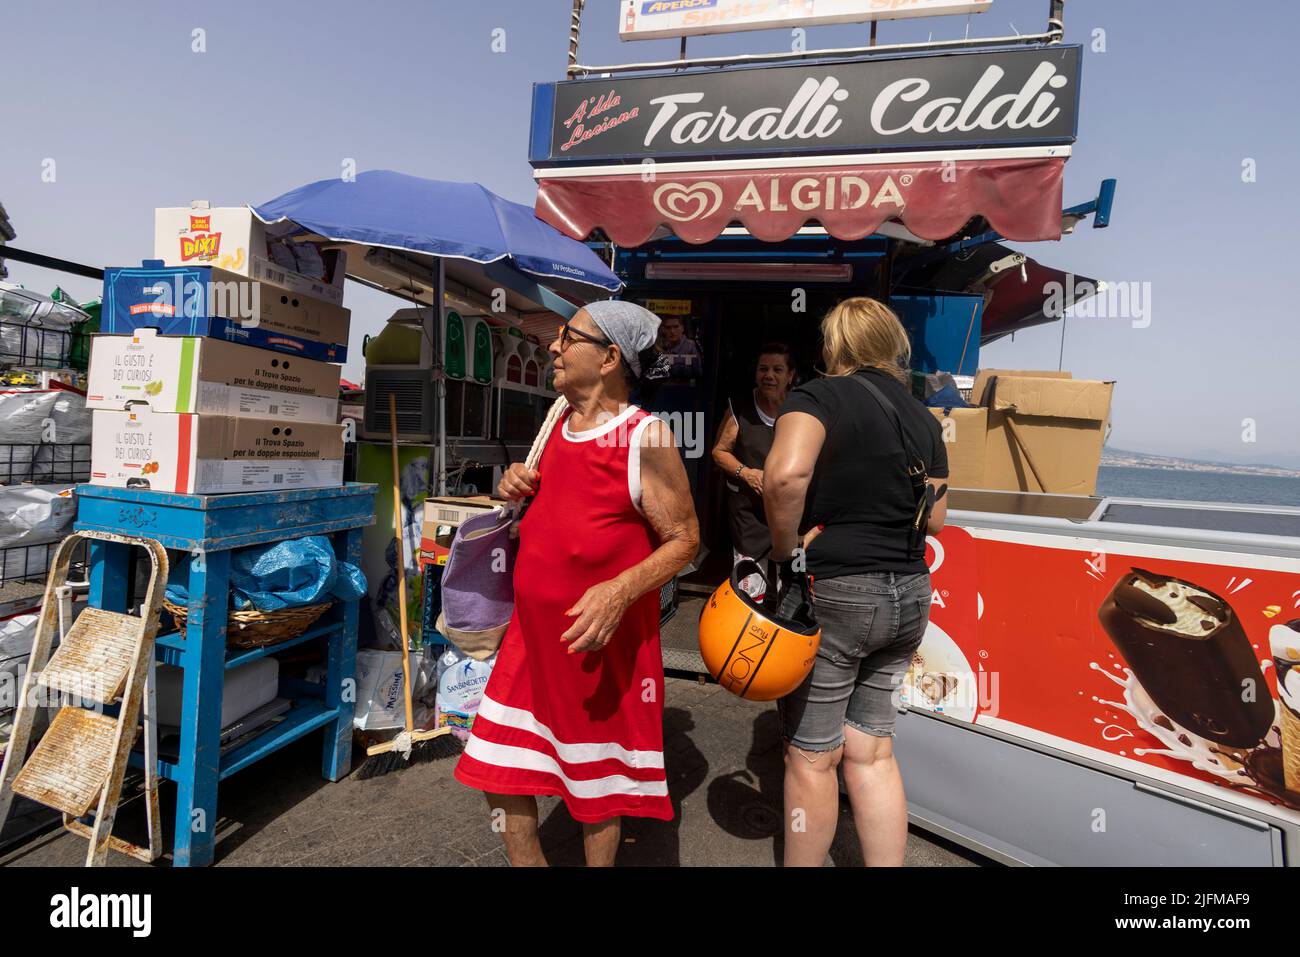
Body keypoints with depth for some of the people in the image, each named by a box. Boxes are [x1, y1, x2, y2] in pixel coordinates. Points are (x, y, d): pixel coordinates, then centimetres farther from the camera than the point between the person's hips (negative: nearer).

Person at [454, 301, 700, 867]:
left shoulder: (645, 437, -16)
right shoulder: (561, 423, 5)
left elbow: (683, 539, -14)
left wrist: (620, 591, -28)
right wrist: (521, 485, -1)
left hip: (603, 639, -6)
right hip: (535, 631, 7)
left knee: (599, 778, 15)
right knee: (499, 767, 15)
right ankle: (527, 861, 39)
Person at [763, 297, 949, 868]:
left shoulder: (819, 396, -10)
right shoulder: (924, 418, 9)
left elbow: (785, 474, -30)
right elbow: (935, 520, 13)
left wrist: (786, 549, -16)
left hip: (831, 592, -6)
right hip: (908, 596, 7)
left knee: (812, 758, 10)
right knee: (872, 752, 18)